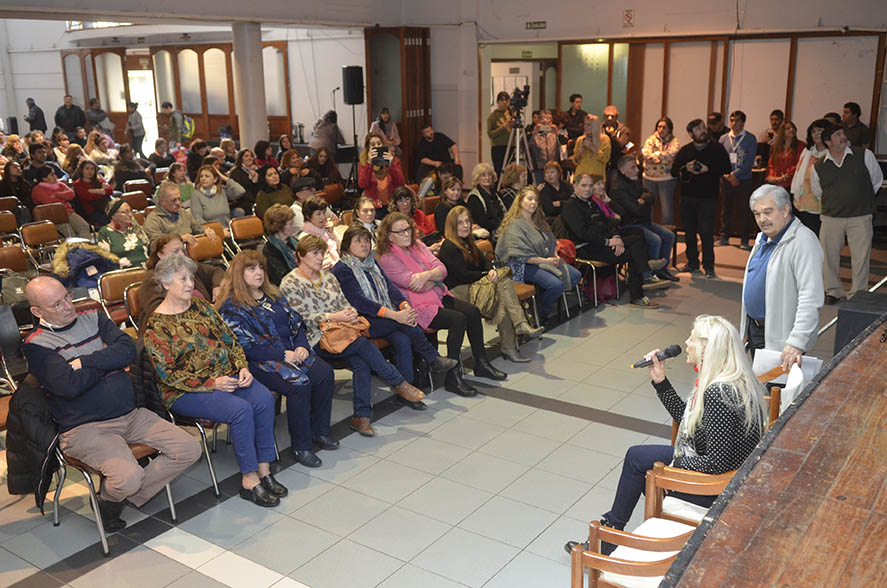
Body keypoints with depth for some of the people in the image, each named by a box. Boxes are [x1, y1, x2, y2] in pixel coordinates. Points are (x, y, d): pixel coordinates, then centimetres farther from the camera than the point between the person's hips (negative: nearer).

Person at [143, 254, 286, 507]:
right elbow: (168, 374, -12)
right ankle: (249, 480, -18)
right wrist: (212, 383, -18)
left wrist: (242, 367, -4)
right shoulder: (156, 326, -7)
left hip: (227, 375, 6)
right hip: (186, 392, -6)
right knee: (241, 409, -30)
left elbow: (230, 339, 14)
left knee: (264, 399, -22)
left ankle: (263, 469, -13)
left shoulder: (201, 306, 12)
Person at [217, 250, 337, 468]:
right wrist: (284, 355, -17)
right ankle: (300, 446, -17)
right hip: (259, 363, -7)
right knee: (299, 383, -30)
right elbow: (245, 346, -13)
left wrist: (301, 346, -2)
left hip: (292, 352, 7)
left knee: (324, 373, -17)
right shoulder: (231, 307, -5)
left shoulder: (273, 295, 18)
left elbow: (296, 323, 19)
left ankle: (319, 431, -1)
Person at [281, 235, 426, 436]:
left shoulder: (328, 276, 18)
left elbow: (344, 303, 17)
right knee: (363, 344, -28)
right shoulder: (289, 284, -2)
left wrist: (351, 313, -7)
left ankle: (361, 417, -24)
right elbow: (302, 318, -10)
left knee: (361, 362, -26)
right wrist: (334, 317, -19)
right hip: (317, 340, -5)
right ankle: (399, 383, -14)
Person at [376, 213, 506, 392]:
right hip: (417, 307, -8)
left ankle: (481, 364, 5)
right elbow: (417, 285, -18)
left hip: (438, 296, 8)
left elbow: (442, 269, 1)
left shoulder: (418, 245, 11)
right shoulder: (387, 259, -12)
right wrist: (436, 276, -1)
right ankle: (452, 377, -20)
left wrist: (427, 275, -21)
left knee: (473, 311, -10)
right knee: (458, 319, -26)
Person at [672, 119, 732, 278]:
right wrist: (686, 168, -12)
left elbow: (727, 168, -3)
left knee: (706, 232, -8)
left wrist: (707, 169, -14)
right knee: (689, 231, 8)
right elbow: (674, 171, 7)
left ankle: (709, 266, 1)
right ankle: (692, 263, 21)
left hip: (708, 197, -3)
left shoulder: (717, 148, 3)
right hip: (687, 197, 3)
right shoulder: (685, 150, 10)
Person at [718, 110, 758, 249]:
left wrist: (735, 174, -15)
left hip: (743, 180, -3)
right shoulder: (724, 139, 9)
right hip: (726, 180, 3)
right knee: (726, 208, 9)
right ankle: (724, 237, 19)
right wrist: (727, 174, -9)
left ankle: (744, 240, 5)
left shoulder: (750, 139, 0)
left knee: (744, 210, -2)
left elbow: (749, 161, -8)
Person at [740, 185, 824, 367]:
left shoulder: (803, 242, -20)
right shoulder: (763, 238, 10)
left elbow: (811, 299, -29)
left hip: (781, 339, -9)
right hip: (755, 330, 9)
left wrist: (797, 343, -35)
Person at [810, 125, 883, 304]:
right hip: (831, 218, 1)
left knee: (861, 257, 0)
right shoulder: (819, 167, 2)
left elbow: (877, 180, 11)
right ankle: (833, 290, 24)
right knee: (828, 256, 6)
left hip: (860, 217, -1)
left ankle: (858, 294, 12)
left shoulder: (864, 155, -2)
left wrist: (863, 200, 16)